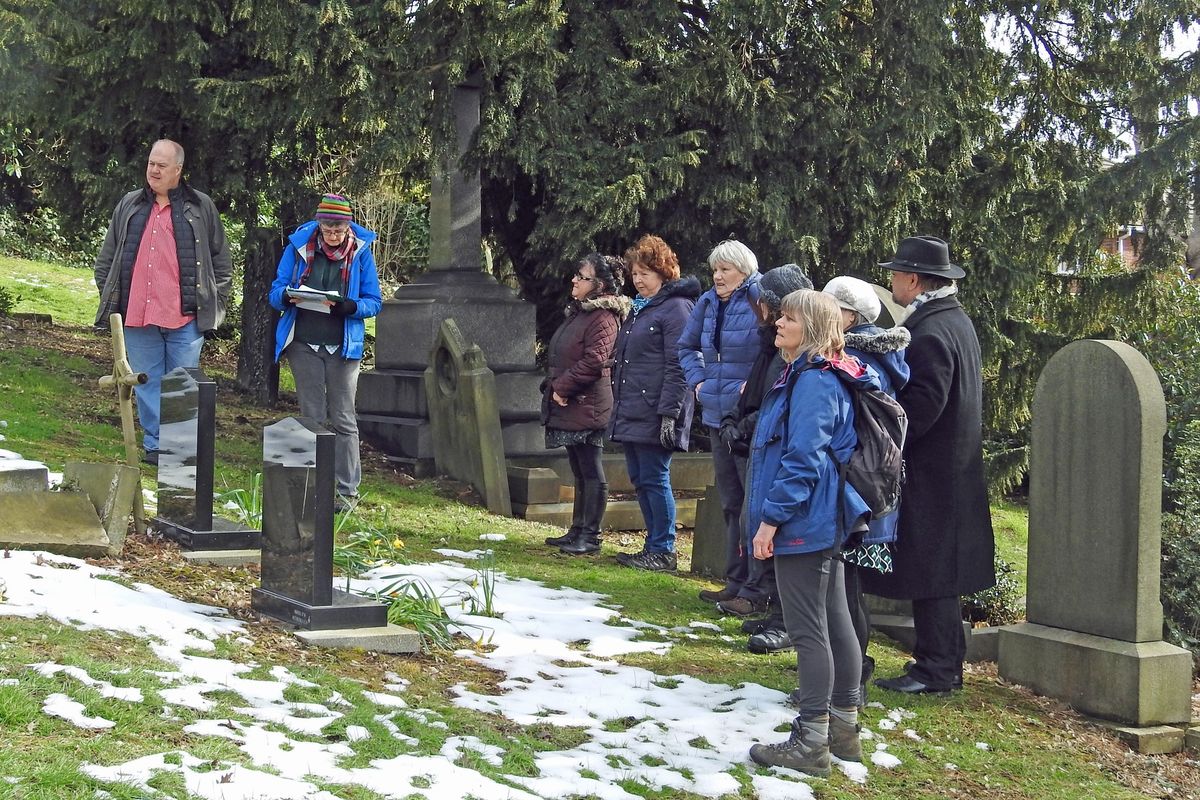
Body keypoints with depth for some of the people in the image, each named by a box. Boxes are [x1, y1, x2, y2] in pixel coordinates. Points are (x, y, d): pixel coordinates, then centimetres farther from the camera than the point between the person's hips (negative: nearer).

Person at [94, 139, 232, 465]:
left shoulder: (201, 208, 6)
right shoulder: (128, 206, 13)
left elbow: (222, 262, 9)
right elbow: (106, 259, 18)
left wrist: (216, 304, 3)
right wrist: (110, 298, 10)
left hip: (185, 317, -3)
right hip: (137, 315, 3)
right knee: (146, 385, 8)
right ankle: (153, 446, 16)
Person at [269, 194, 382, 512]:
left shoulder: (360, 252, 0)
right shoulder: (298, 246, 2)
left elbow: (374, 302, 0)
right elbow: (276, 291, 4)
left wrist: (350, 306, -21)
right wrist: (287, 297, -19)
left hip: (343, 346, -1)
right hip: (304, 344, 1)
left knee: (343, 419, 0)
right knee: (312, 418, 7)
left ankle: (348, 491, 4)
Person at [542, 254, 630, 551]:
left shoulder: (603, 317, -13)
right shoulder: (578, 312, 18)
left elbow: (593, 362, -21)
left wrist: (561, 387, -16)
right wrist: (555, 386, 13)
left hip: (587, 406, -10)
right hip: (570, 405, 10)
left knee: (591, 471, -4)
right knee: (580, 471, 15)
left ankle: (590, 534, 0)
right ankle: (578, 529, 22)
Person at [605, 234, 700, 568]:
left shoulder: (676, 308, -9)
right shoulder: (638, 309, 20)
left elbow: (677, 366, -16)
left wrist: (669, 413, -21)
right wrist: (619, 408, 22)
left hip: (654, 414, -9)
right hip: (630, 412, 9)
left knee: (654, 479, -6)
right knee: (639, 479, 11)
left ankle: (663, 550, 1)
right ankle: (654, 545, 19)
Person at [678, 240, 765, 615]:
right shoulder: (708, 303, 11)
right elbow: (687, 346, 27)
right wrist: (697, 379, 12)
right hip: (717, 415, 8)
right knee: (730, 502, 15)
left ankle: (756, 589, 1)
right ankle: (735, 581, 24)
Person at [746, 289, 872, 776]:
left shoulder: (813, 382, -17)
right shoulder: (807, 376, 15)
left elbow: (802, 459, -23)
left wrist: (770, 518, -19)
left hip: (802, 523, -11)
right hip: (823, 522, 11)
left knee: (808, 630, -5)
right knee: (834, 622, 14)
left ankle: (810, 743, 0)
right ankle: (843, 728, 23)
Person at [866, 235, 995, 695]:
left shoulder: (930, 333, -19)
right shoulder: (957, 320, 13)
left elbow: (919, 407, -24)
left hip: (928, 472, -10)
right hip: (955, 465, 10)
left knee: (929, 573, -4)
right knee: (939, 571, 16)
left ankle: (937, 670, 2)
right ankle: (944, 663, 24)